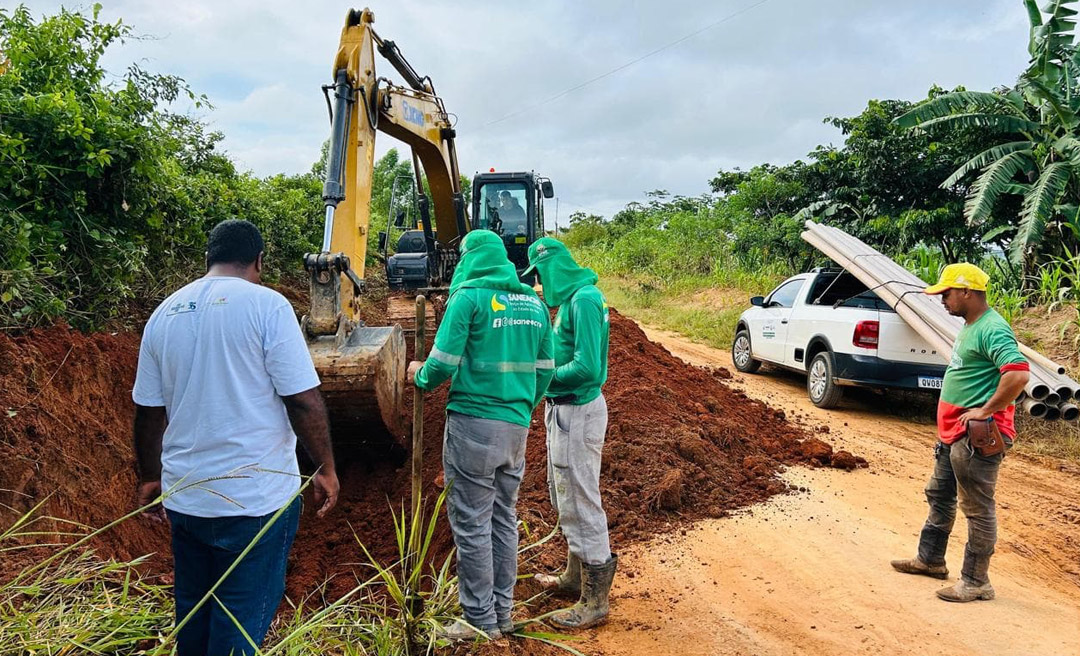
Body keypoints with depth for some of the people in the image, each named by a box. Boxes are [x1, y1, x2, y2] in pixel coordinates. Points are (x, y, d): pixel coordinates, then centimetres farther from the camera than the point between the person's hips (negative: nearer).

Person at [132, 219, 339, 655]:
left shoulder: (164, 313, 5)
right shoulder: (266, 305, -12)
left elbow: (148, 411, 10)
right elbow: (304, 401, -15)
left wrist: (150, 478, 22)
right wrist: (326, 468, -3)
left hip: (184, 498, 6)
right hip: (257, 499, -5)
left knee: (192, 616, 21)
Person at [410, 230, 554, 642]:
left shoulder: (470, 296, -9)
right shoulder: (533, 302, 9)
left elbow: (444, 363, -13)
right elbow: (544, 371, 12)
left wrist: (421, 376, 9)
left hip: (474, 423, -6)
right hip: (516, 428, 6)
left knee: (472, 523, 3)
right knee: (503, 519, 15)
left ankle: (481, 622, 11)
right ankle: (503, 612, 24)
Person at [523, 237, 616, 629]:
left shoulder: (584, 299, -20)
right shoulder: (570, 297, 10)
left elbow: (586, 368, -26)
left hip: (578, 412, -11)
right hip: (564, 409, 11)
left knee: (580, 503, -2)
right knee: (565, 496, 21)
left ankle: (594, 601, 10)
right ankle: (575, 577, 37)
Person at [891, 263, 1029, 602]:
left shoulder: (993, 329, -19)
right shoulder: (970, 326, 13)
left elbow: (1018, 373, -32)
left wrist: (985, 411, -24)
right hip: (952, 434, 11)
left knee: (977, 509, 0)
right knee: (939, 496, 22)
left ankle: (975, 582, 10)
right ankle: (930, 559, 37)